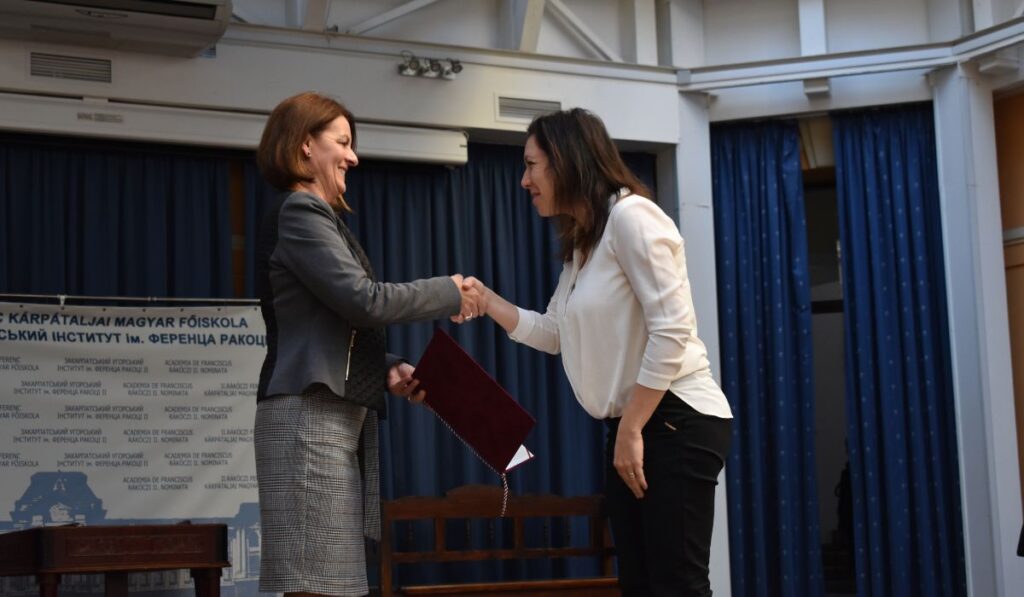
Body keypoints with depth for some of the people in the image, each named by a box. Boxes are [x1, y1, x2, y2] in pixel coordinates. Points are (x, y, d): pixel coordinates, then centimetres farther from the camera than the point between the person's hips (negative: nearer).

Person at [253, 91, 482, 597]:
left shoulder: (312, 214, 23)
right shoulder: (299, 212, -7)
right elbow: (364, 300, -15)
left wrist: (387, 369, 5)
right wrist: (449, 293, -4)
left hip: (335, 416, 10)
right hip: (309, 415, -10)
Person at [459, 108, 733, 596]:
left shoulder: (631, 215, -14)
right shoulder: (581, 244, 17)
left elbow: (671, 332, -20)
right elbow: (550, 332, 21)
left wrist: (631, 432, -18)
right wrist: (485, 299, 9)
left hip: (678, 422, -10)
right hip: (633, 426, 10)